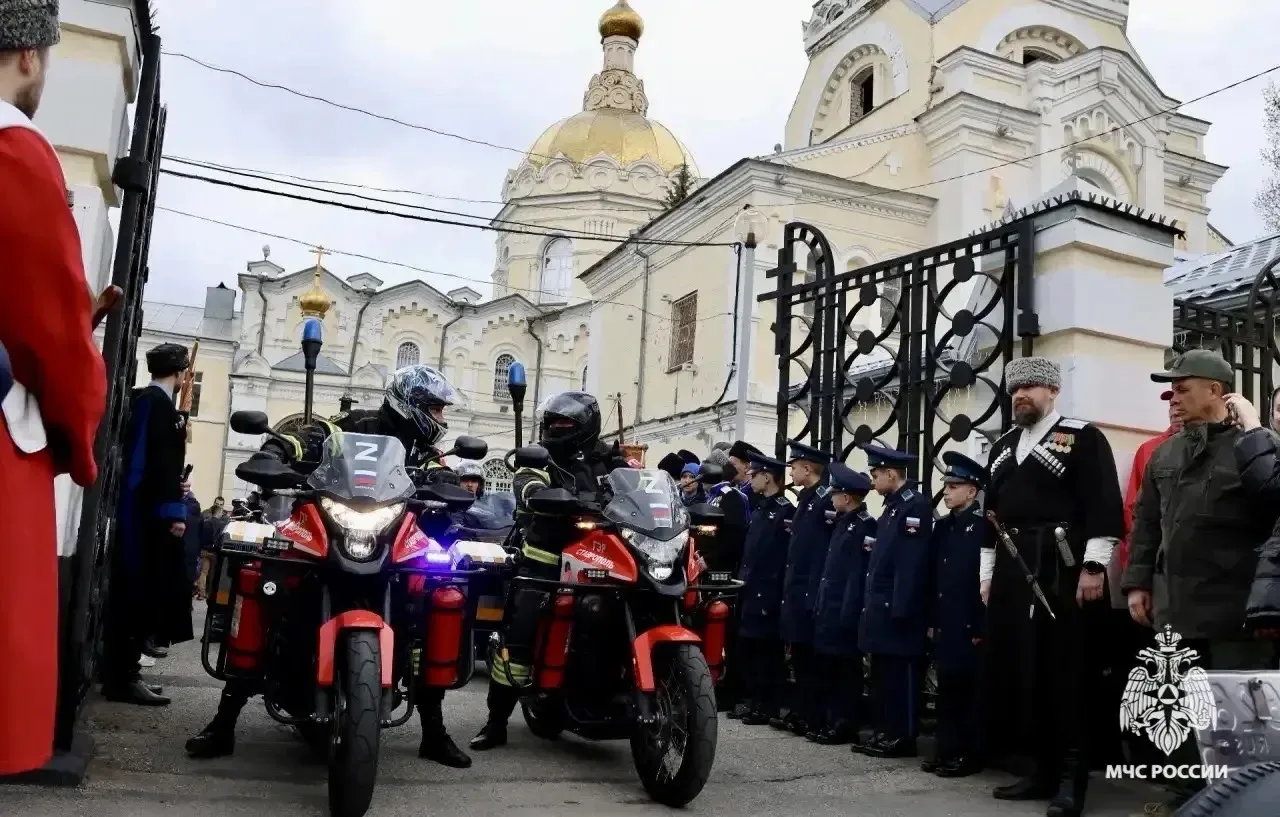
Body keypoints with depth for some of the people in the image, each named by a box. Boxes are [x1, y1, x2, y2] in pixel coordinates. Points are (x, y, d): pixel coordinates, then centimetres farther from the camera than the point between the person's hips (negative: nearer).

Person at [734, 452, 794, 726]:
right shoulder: (760, 509, 15)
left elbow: (787, 558, -18)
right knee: (748, 647, 14)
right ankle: (753, 700, 24)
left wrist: (774, 596, -20)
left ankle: (767, 706, 7)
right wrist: (742, 580, 14)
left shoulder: (786, 511, -13)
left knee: (767, 651, -1)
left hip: (768, 594, -9)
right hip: (751, 592, 9)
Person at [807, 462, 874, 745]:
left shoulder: (865, 526, -14)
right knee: (825, 664, 13)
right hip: (828, 608, 9)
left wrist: (848, 614, -21)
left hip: (845, 611, -9)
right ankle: (827, 720, 23)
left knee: (845, 668, 1)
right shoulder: (841, 522, 14)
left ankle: (845, 725, 9)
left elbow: (861, 574, -19)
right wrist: (820, 603, 15)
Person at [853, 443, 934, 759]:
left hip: (897, 609, -10)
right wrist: (873, 606, 17)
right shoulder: (892, 506, 16)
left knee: (901, 674, -2)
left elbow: (912, 562, -20)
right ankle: (885, 732, 21)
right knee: (882, 673, 13)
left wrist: (900, 609, -22)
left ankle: (903, 737, 6)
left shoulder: (916, 505, -14)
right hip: (882, 608, 10)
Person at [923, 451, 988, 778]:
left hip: (968, 627, -7)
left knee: (967, 690, 0)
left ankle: (969, 756, 9)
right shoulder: (942, 526, 13)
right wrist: (932, 621, 12)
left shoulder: (982, 527, -11)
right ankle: (947, 751, 19)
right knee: (946, 688, 11)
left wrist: (980, 629, -15)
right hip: (945, 625, 7)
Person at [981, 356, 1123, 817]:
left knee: (1066, 673, -3)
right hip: (1012, 574, 7)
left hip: (1063, 572, -7)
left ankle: (1072, 778, 6)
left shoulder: (1083, 438, -2)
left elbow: (1104, 506, -10)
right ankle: (1041, 770, 20)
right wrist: (987, 575, 15)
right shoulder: (1003, 447, 18)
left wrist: (1093, 567, -17)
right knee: (1018, 671, 8)